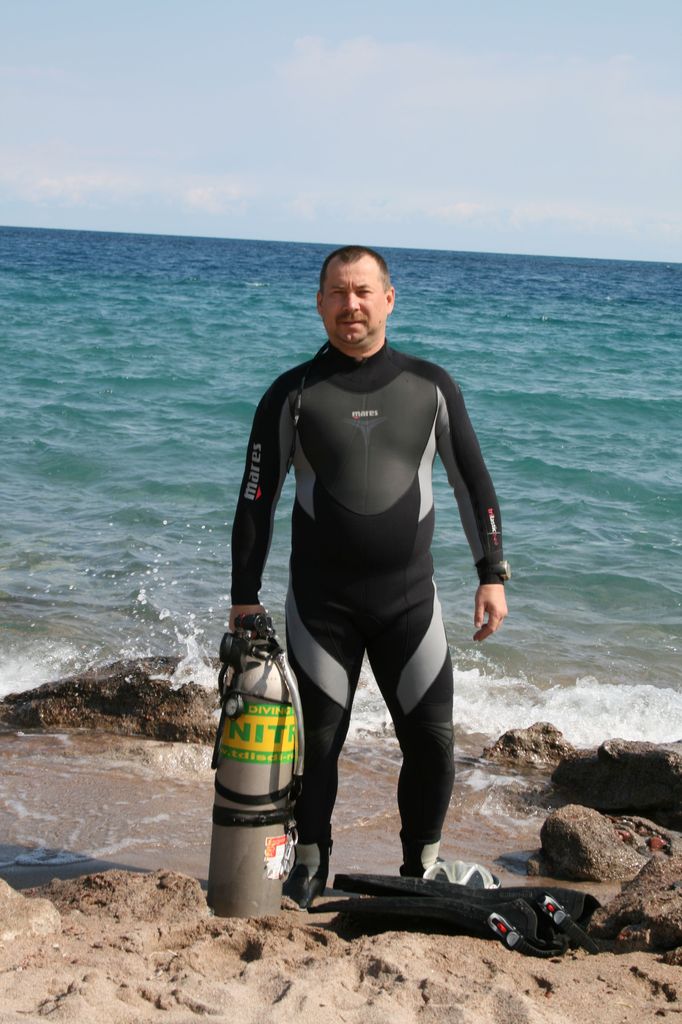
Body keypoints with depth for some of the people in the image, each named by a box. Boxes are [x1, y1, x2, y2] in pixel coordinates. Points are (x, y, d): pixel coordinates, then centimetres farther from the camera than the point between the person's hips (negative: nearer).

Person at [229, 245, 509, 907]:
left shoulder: (429, 387, 5)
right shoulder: (293, 394, 1)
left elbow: (473, 482, 9)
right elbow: (256, 499, 1)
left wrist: (492, 574, 4)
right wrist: (245, 595, -2)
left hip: (410, 599, 1)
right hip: (319, 604, -1)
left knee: (432, 742, -1)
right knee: (320, 742, 4)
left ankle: (421, 870, 19)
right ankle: (310, 866, 24)